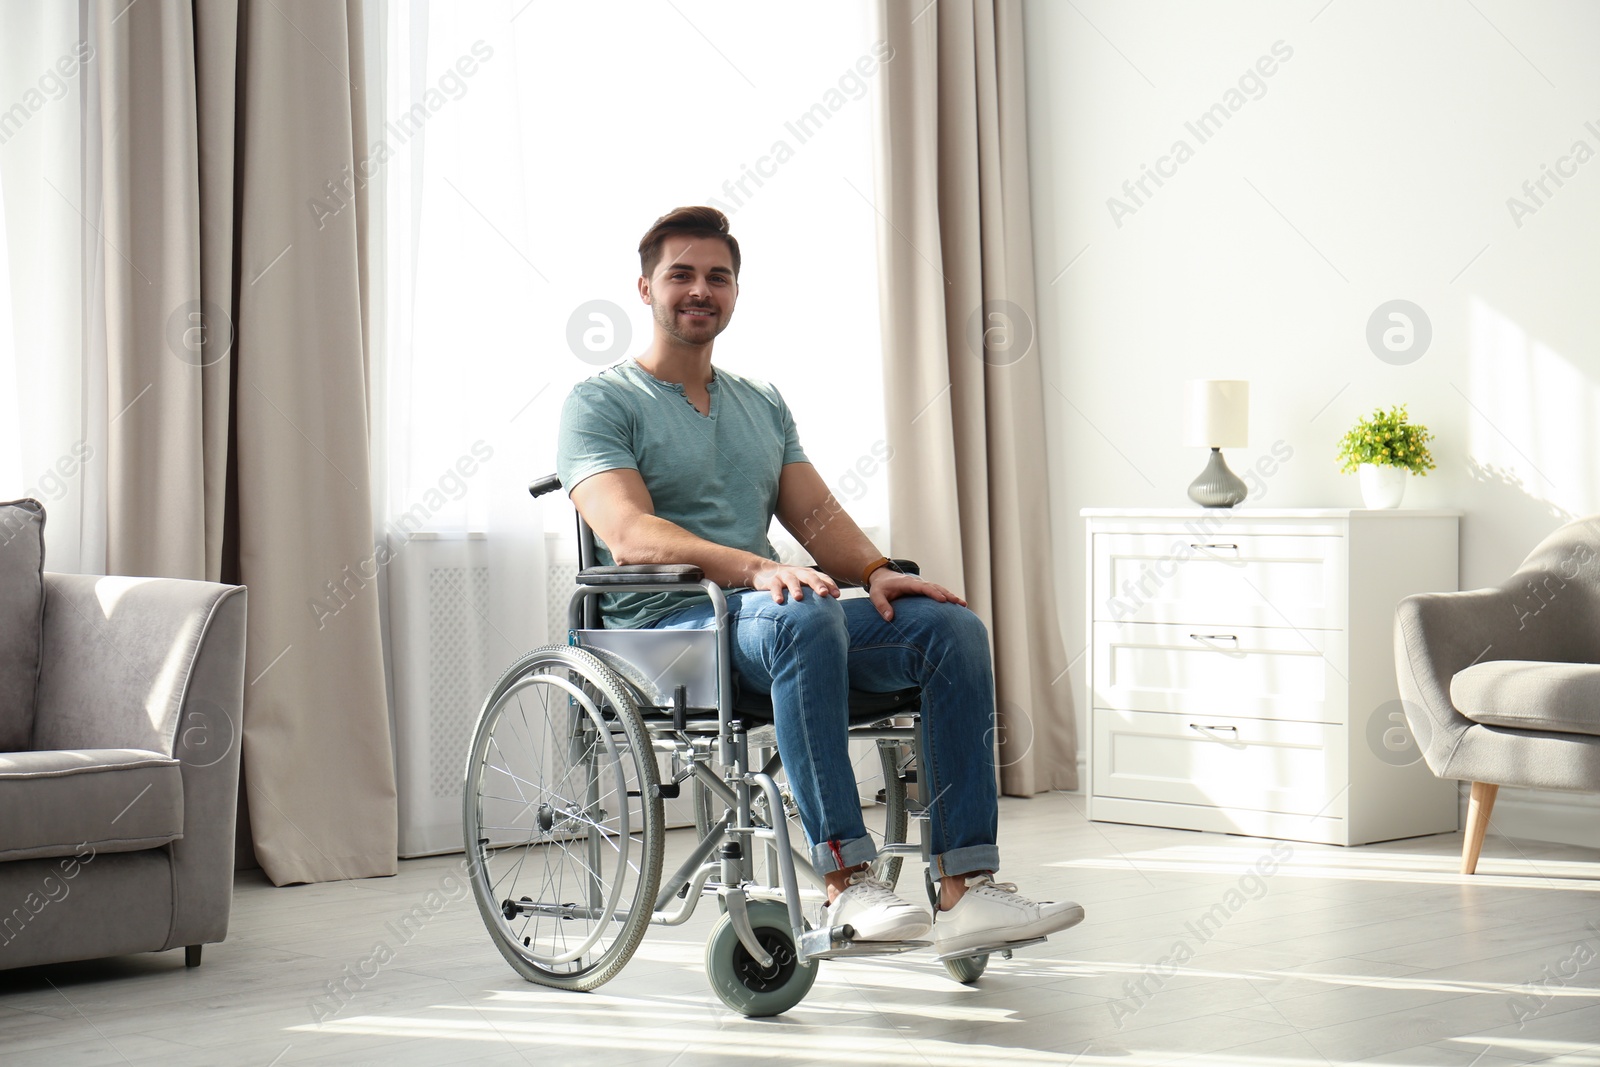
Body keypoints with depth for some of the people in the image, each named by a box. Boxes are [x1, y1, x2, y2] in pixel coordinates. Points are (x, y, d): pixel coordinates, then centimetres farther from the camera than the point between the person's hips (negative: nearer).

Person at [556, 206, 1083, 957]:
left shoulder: (763, 405, 24)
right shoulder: (601, 404, 2)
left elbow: (817, 516, 14)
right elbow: (629, 535, -15)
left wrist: (876, 571, -10)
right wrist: (755, 569, -31)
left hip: (766, 613, 7)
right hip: (665, 624, -6)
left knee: (952, 627, -18)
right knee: (804, 617, -39)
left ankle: (967, 890, -26)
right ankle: (846, 883, -40)